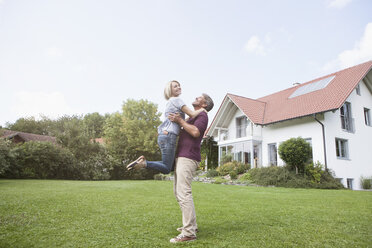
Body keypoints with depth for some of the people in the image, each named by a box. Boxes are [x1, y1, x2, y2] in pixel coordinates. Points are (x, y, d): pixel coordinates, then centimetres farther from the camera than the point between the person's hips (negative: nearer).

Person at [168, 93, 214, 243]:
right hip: (181, 157, 10)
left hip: (188, 158, -10)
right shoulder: (192, 117, 27)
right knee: (178, 191, 13)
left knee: (183, 193, -16)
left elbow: (196, 132, -21)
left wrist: (180, 120, -13)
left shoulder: (202, 115, -3)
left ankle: (189, 232, -13)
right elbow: (181, 132, 31)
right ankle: (191, 224, 21)